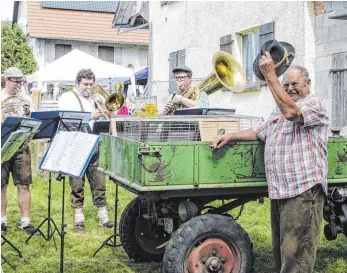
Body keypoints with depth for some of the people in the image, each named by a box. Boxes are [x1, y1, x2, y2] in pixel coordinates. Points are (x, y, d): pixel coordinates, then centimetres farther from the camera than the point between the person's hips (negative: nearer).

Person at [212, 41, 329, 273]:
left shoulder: (315, 105, -5)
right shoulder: (279, 113, 24)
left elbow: (291, 111, -23)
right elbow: (257, 133, 27)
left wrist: (270, 76, -22)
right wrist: (230, 136, 13)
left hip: (303, 190, -9)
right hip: (279, 191, 9)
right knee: (281, 251, 16)